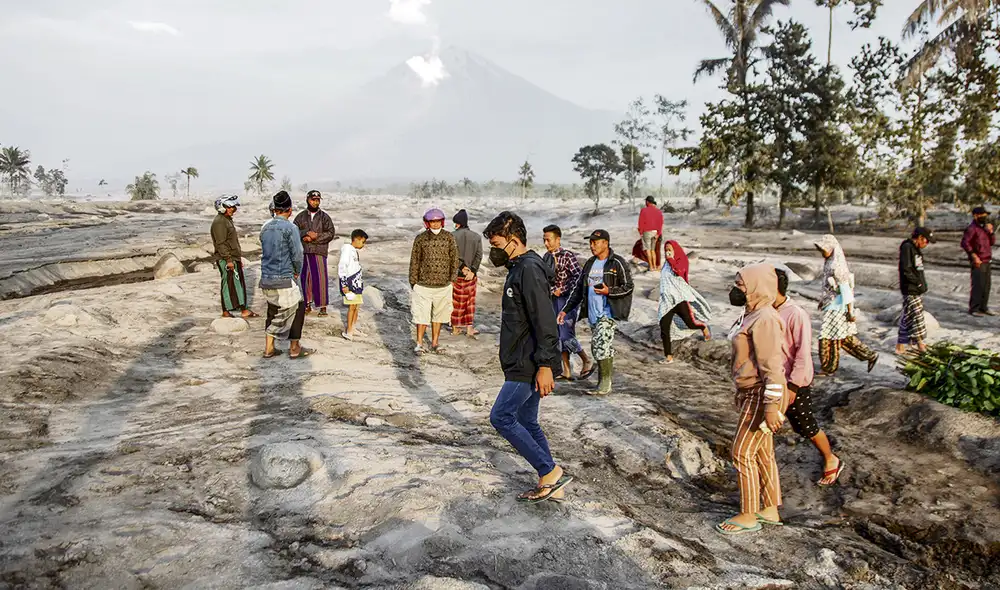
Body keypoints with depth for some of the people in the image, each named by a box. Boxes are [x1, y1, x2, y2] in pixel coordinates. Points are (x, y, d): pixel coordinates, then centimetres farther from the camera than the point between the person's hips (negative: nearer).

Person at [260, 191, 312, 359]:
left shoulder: (265, 228, 8)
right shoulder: (290, 228, -13)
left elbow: (265, 252, 14)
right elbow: (297, 255, -14)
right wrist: (297, 272, 5)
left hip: (266, 278, 7)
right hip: (284, 279, -6)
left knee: (273, 312, 18)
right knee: (297, 309, 8)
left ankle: (269, 348, 20)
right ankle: (294, 348, 14)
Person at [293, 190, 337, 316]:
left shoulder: (324, 217, 6)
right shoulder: (300, 217, 12)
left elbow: (331, 233, -3)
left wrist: (313, 238, -11)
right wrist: (307, 233, -16)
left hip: (319, 252, -2)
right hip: (303, 252, 2)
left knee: (320, 279, -6)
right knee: (305, 278, 6)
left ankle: (323, 306, -1)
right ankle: (308, 304, 17)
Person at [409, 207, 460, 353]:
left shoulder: (449, 237, 0)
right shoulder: (420, 238, -3)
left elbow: (454, 258, 6)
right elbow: (415, 261, 2)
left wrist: (452, 277, 4)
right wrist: (413, 281, 2)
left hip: (443, 285, 2)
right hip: (423, 285, -2)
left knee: (438, 315, 11)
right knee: (422, 315, 0)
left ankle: (435, 342, 24)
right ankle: (419, 344, 13)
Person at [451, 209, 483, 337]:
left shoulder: (453, 236, -9)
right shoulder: (477, 237, 0)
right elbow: (479, 255, -6)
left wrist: (462, 267, -10)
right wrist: (472, 271, -9)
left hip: (456, 273, -2)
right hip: (471, 274, 2)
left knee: (456, 301, 9)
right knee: (470, 300, 11)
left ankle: (455, 328, 17)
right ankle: (469, 328, 9)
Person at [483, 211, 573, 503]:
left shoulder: (530, 270, -17)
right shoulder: (518, 268, 16)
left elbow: (545, 321, -24)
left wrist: (545, 366, -26)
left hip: (530, 366, -10)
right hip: (522, 364, 10)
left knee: (501, 417, -7)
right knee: (526, 422, 13)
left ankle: (551, 473, 0)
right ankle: (550, 485, 21)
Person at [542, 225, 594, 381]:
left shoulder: (568, 256, -13)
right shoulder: (547, 256, 8)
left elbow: (578, 277, -20)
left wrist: (562, 290, -19)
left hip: (566, 299, -7)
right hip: (553, 299, 7)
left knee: (566, 335, -9)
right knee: (558, 336, 8)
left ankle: (588, 362, 11)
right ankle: (567, 372, 16)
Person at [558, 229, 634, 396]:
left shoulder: (617, 263, -3)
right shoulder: (590, 264, 16)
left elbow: (628, 287, -4)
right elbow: (578, 289, 18)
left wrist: (609, 291, -19)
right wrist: (565, 310, 13)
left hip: (607, 312, -7)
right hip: (592, 313, 7)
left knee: (601, 345, -14)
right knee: (601, 346, 9)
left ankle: (605, 384, -6)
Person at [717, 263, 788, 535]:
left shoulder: (764, 320, -21)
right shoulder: (751, 315, 11)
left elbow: (773, 367, -25)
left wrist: (771, 406, -26)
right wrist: (741, 394, 24)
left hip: (762, 395, -10)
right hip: (751, 393, 10)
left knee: (742, 452, -3)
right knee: (762, 452, 16)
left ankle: (748, 516, 9)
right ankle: (770, 510, 28)